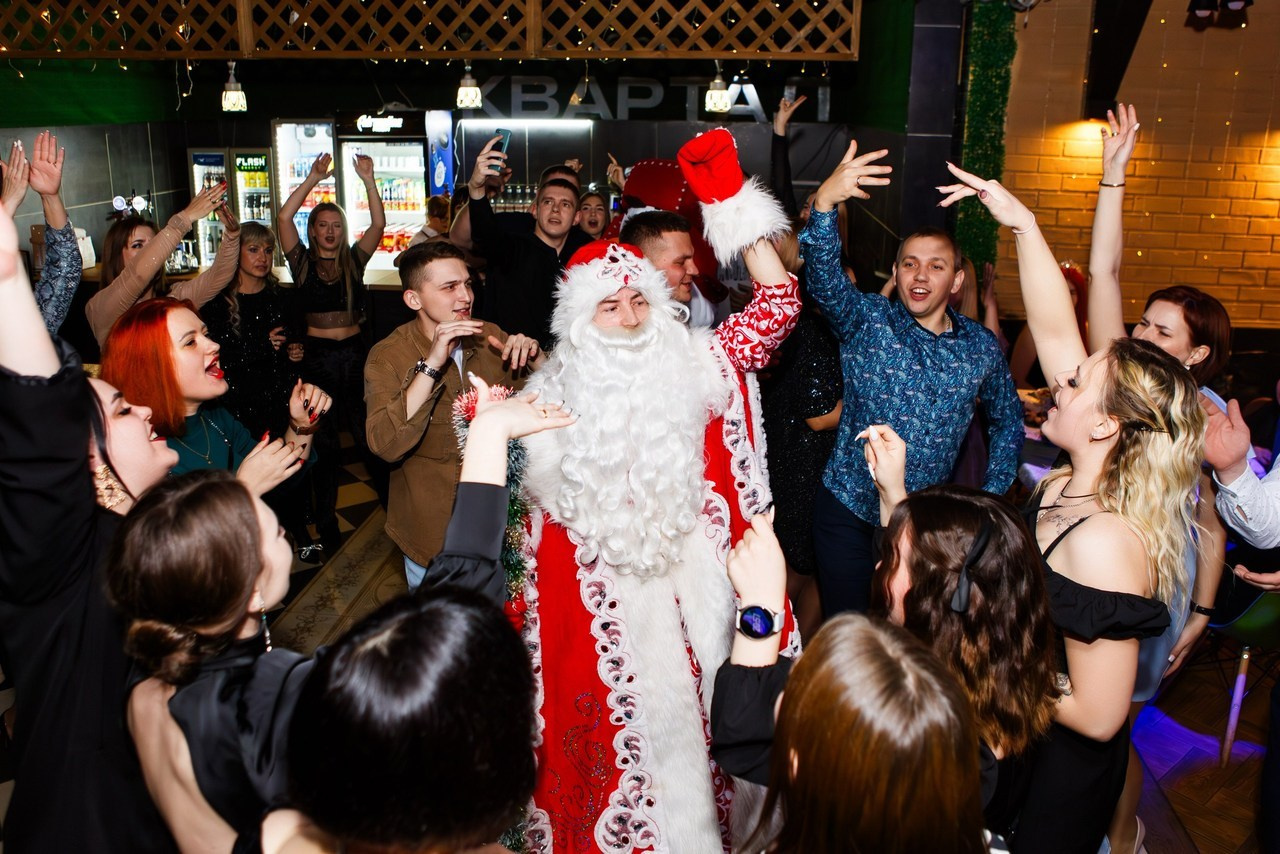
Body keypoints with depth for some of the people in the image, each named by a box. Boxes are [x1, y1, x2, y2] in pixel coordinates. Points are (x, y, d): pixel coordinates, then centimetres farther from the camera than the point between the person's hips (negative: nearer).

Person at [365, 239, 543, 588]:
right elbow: (385, 445, -30)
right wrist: (431, 364, -36)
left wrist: (535, 357, -19)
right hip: (435, 533, -3)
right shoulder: (387, 356, -15)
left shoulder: (491, 338, -4)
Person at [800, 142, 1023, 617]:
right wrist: (824, 204, -44)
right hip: (849, 508, -2)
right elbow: (823, 275, -27)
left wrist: (993, 497, 7)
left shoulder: (982, 348, 0)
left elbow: (1007, 421, 16)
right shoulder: (865, 322, -7)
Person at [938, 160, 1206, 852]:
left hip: (1057, 777, -7)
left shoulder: (1103, 542, -33)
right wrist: (1022, 223, -9)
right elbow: (1054, 331, -7)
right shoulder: (1074, 483, -11)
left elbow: (1098, 714, -29)